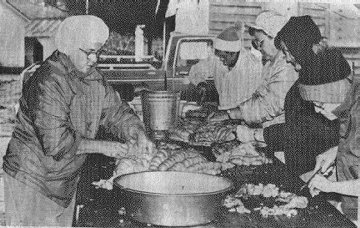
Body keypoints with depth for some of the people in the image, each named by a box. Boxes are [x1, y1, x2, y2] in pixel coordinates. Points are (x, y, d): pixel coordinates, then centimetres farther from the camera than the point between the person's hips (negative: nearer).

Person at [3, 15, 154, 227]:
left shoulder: (92, 78, 1)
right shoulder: (48, 83, -26)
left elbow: (116, 111, 7)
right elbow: (55, 142, -30)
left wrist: (139, 135, -13)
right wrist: (102, 147, -23)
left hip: (66, 181, 8)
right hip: (31, 180, -8)